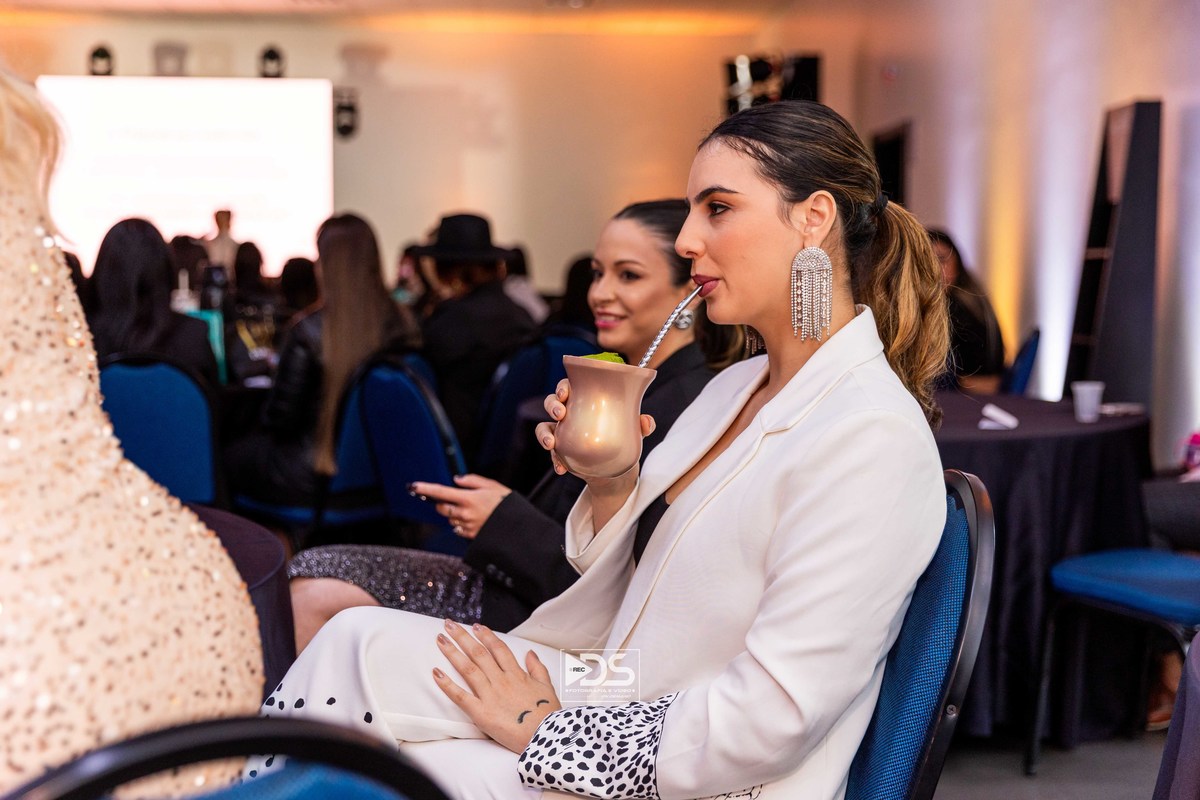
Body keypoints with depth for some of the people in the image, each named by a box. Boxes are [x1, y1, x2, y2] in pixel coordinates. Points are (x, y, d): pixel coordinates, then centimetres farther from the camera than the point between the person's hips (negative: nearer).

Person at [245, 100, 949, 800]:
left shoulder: (871, 435, -21)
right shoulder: (736, 387, 8)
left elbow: (766, 723, -24)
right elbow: (630, 615, 11)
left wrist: (548, 730, -14)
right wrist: (610, 488, -8)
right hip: (630, 704, 8)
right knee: (358, 641, -6)